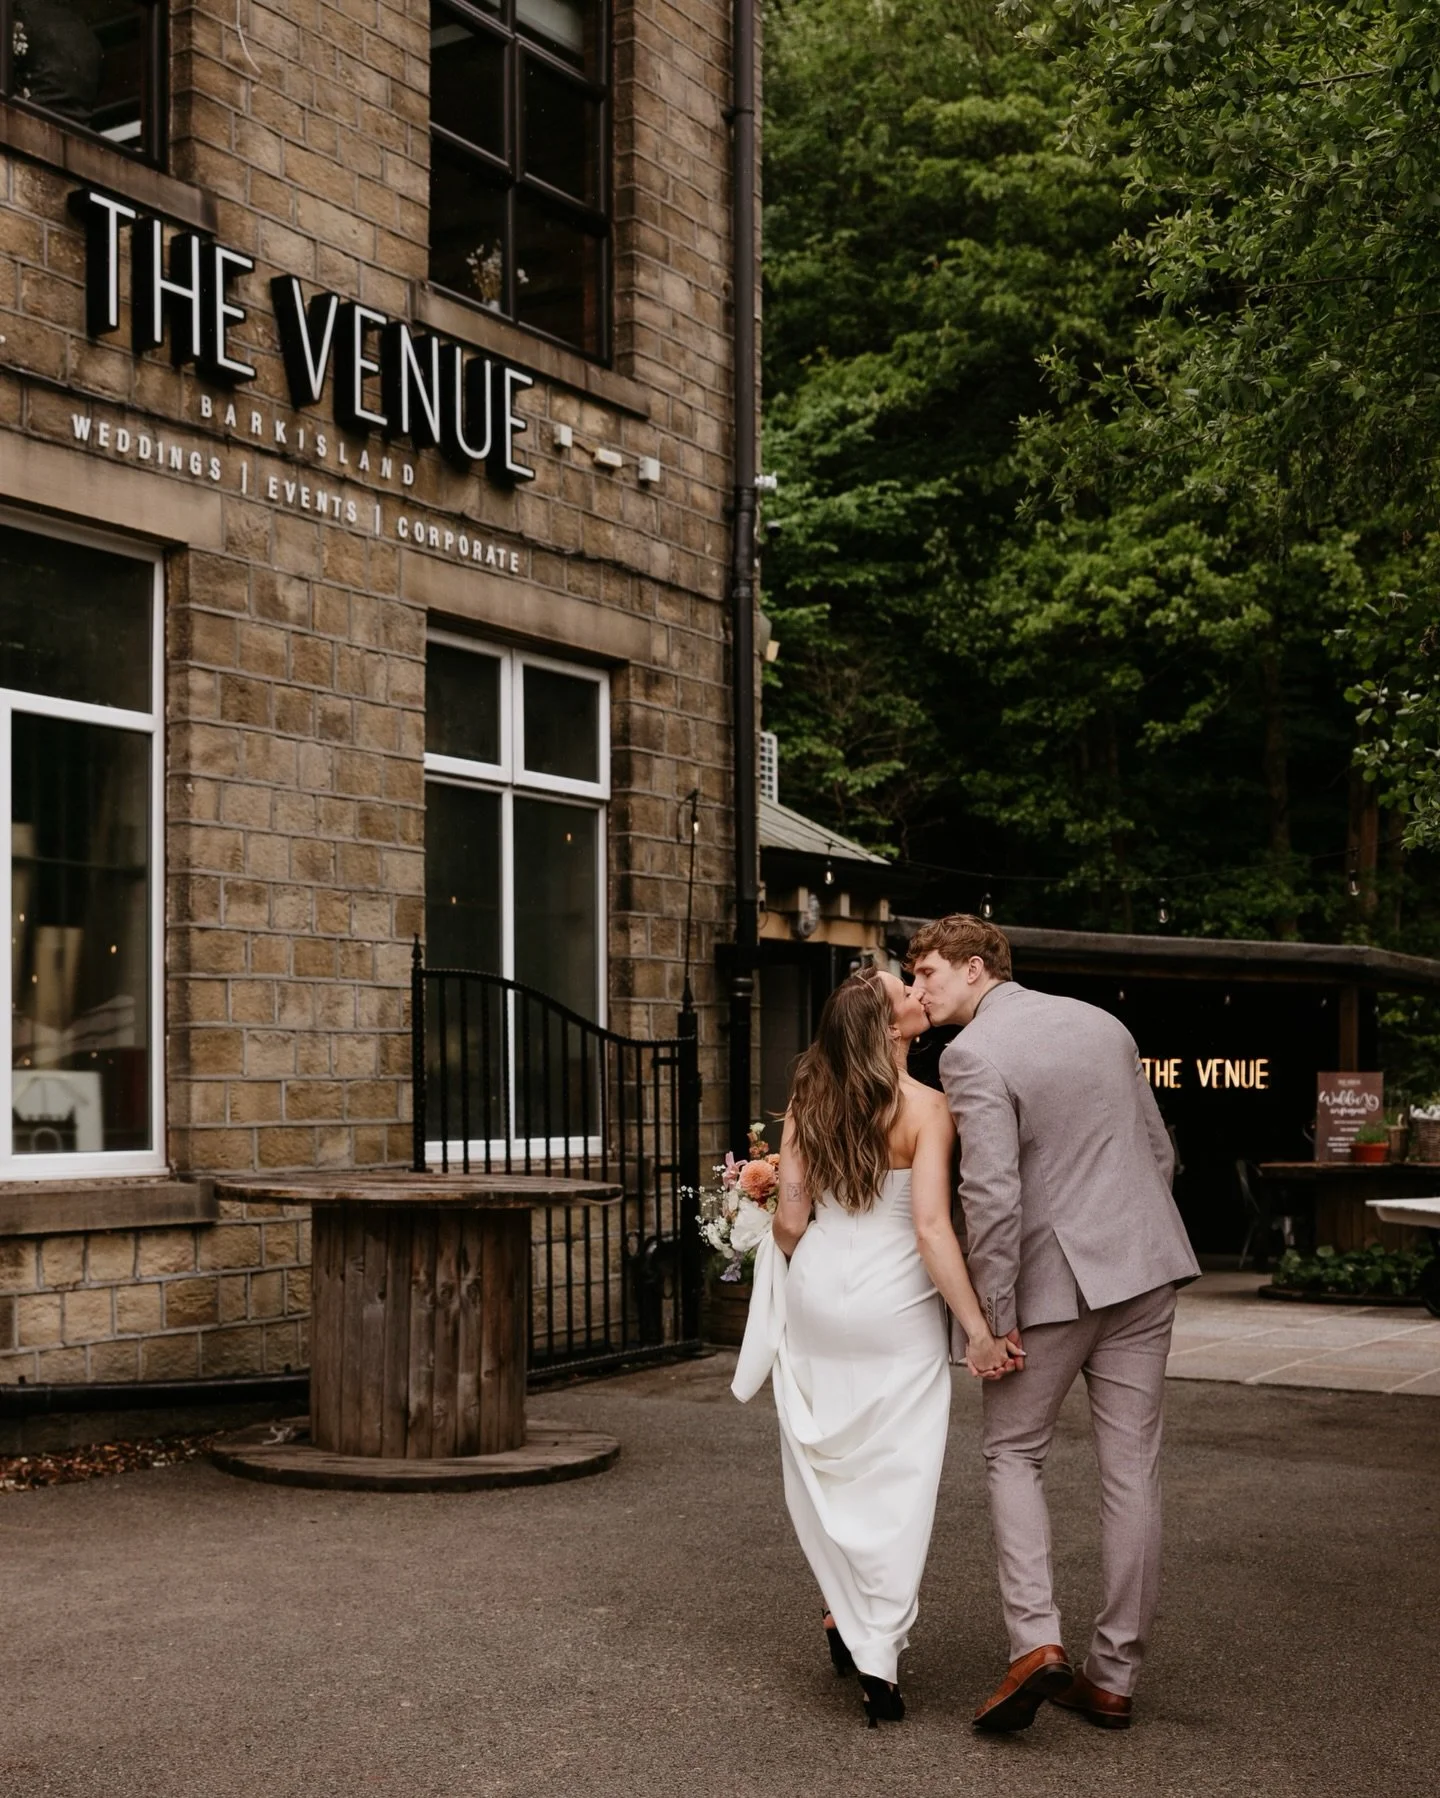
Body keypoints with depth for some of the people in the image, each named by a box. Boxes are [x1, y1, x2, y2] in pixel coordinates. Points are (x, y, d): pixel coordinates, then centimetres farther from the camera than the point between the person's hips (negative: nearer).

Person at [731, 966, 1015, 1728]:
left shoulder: (806, 1104, 0)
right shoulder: (924, 1108, -13)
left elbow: (790, 1222, -1)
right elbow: (931, 1229, -19)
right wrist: (978, 1331, -18)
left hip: (817, 1297, 4)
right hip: (895, 1306, -4)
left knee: (826, 1464, 18)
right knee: (896, 1474, 4)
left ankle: (848, 1616, 25)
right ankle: (878, 1646, 1)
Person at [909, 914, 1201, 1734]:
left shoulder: (973, 1054, -12)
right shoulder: (1102, 1023, 10)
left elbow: (992, 1194, -19)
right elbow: (1160, 1153, 14)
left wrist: (995, 1314, -13)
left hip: (1052, 1275, -5)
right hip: (1143, 1266, 6)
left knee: (1014, 1452, 12)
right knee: (1131, 1467, 8)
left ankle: (1036, 1638, -4)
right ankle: (1114, 1676, 15)